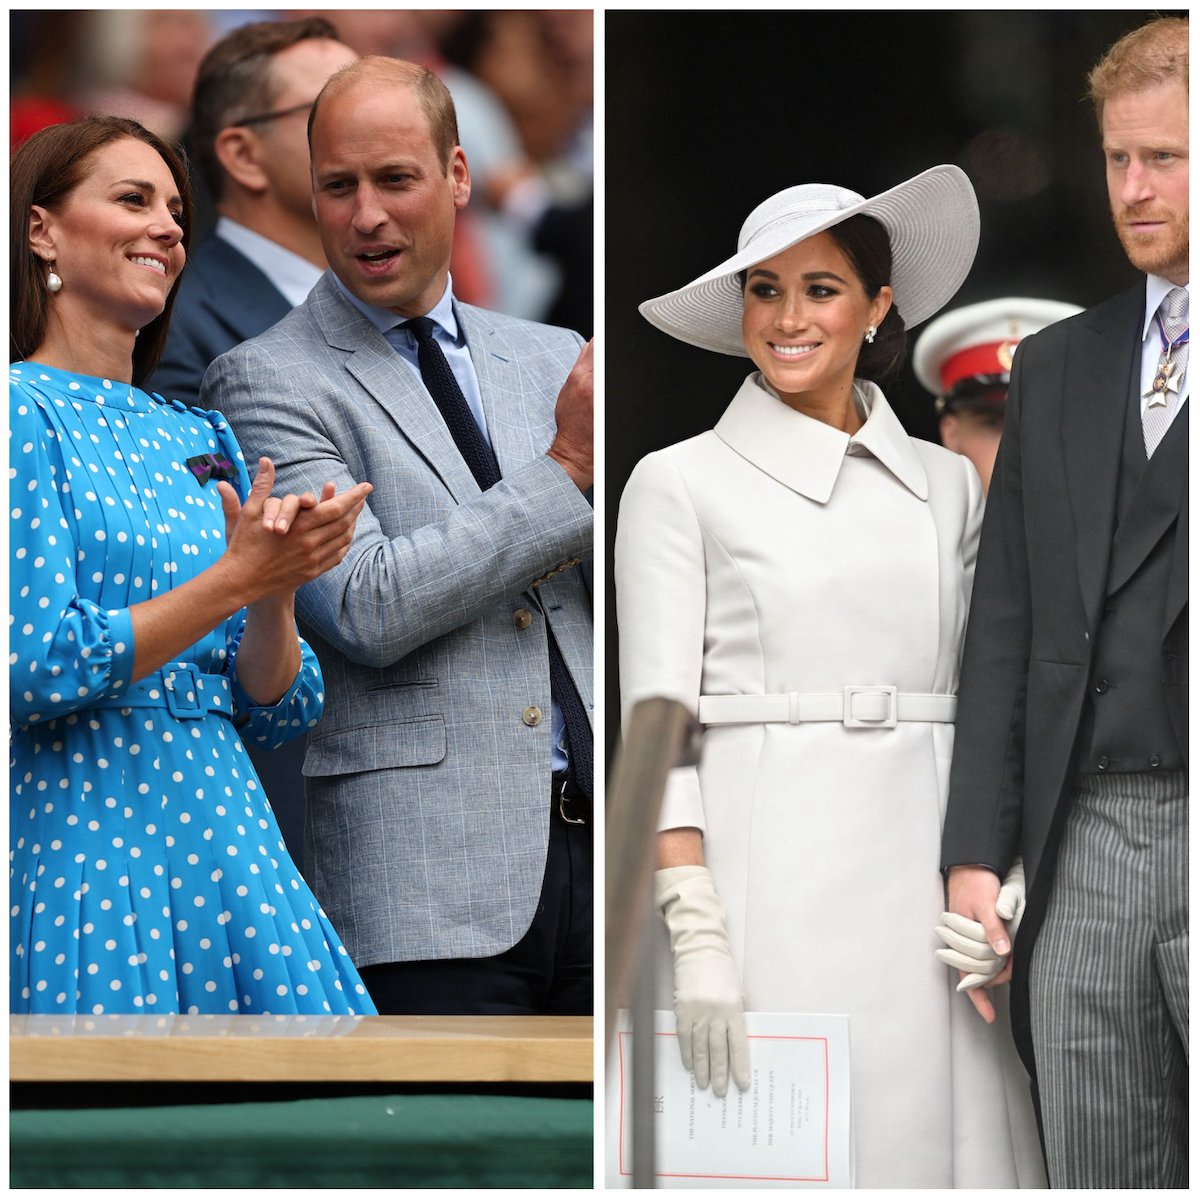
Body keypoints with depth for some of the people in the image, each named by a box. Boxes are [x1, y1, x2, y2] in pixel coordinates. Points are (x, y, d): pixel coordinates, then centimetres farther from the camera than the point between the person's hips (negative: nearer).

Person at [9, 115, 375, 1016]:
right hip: (87, 850, -6)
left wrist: (276, 595, -8)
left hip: (223, 832, 7)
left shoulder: (201, 438, 15)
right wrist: (238, 579, -16)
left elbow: (277, 711, 12)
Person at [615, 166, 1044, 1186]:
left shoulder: (948, 487, 14)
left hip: (922, 881, 4)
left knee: (932, 1137, -3)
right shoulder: (681, 483, 3)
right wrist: (696, 935, -13)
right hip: (768, 879, -3)